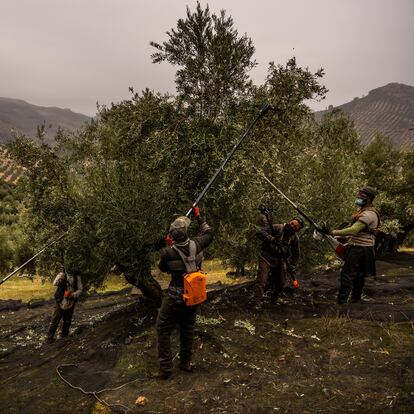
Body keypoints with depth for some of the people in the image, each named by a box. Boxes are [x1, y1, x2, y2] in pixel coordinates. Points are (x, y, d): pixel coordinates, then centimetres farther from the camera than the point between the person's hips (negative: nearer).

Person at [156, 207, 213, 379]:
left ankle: (166, 368, 11)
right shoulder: (196, 245, -14)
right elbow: (208, 233, 9)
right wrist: (199, 217, 18)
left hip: (176, 298, -4)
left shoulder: (167, 252, -22)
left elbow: (163, 268, 1)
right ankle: (186, 363, 32)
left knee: (163, 330, 10)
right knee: (188, 329, 21)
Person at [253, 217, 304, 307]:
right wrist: (271, 239, -39)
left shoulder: (295, 238, -3)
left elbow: (296, 254, 8)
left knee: (280, 284, 14)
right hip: (266, 259, -5)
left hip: (279, 261, 5)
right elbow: (259, 232, -26)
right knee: (261, 281, -14)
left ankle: (273, 300, 38)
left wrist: (292, 266, -4)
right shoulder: (277, 228, -19)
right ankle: (257, 303, -10)